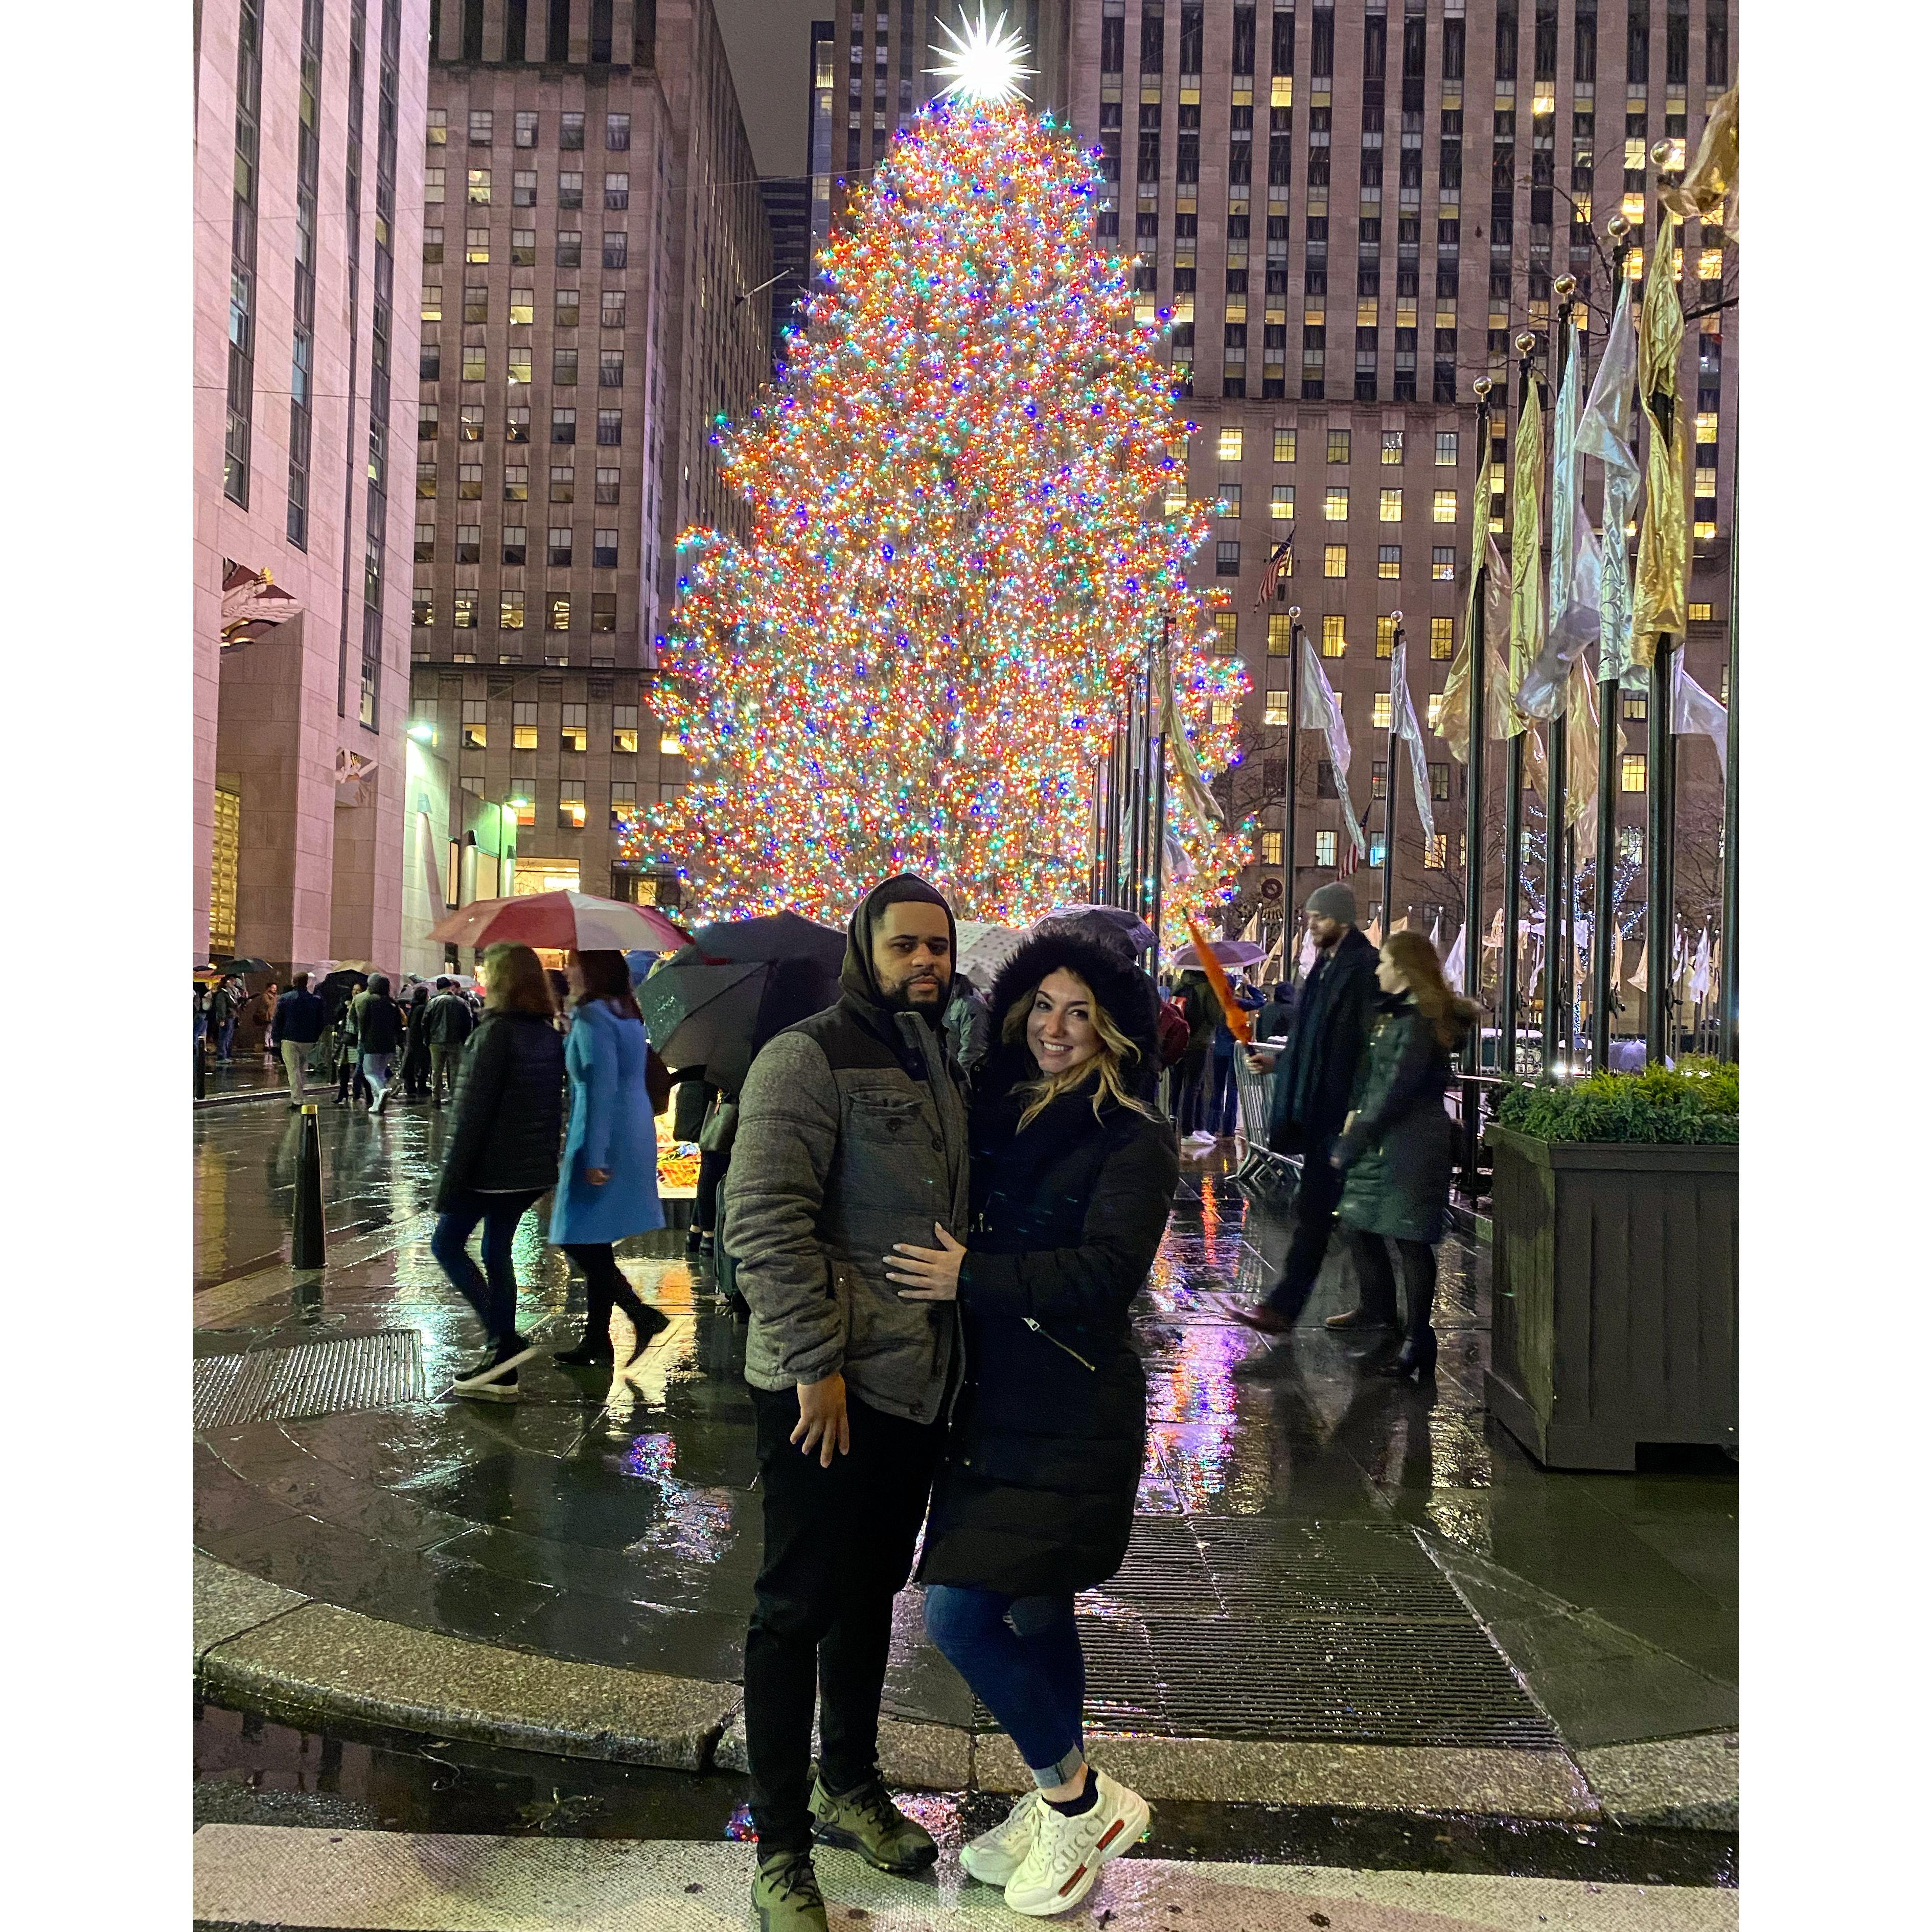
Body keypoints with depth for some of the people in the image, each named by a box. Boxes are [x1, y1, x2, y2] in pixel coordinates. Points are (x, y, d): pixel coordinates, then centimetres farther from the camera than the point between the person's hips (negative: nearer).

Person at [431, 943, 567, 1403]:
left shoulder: (497, 1031, -16)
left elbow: (473, 1110, -18)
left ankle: (503, 1339, -4)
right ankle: (503, 1372, 15)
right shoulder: (549, 1035, 9)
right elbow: (553, 1104, 14)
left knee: (447, 1244, 8)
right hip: (530, 1170, 8)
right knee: (497, 1253, 14)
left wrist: (450, 1180, -15)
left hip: (490, 1167, -8)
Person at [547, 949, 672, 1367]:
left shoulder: (593, 1016, -14)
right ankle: (597, 1340, 19)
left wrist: (594, 1157, -22)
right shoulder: (626, 1012, 13)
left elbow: (601, 1088, -21)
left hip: (605, 1138, -9)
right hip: (635, 1133, 9)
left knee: (580, 1240, -4)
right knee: (595, 1245, 14)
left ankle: (643, 1316, -7)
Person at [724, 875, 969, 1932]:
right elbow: (764, 1217, -20)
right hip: (826, 1387, -8)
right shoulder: (809, 1054, -13)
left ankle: (849, 1785, 40)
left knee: (872, 1591, 21)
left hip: (915, 1382, 8)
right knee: (798, 1607, 5)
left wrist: (959, 1346, 16)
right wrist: (814, 1362, -21)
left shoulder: (942, 1069, 11)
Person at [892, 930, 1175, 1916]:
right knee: (1033, 1611, 17)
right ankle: (1059, 1804, 37)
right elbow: (957, 1228, 20)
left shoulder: (1132, 1139, -9)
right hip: (995, 1399, 6)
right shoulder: (995, 1111, 8)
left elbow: (1106, 1270, -19)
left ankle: (1083, 1801, 11)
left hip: (1071, 1417, -6)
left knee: (958, 1610, -10)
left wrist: (971, 1275, -20)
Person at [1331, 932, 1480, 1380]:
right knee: (1357, 1225, 13)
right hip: (1380, 1141, 10)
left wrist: (1349, 1144, -16)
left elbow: (1395, 1093, -19)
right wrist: (1357, 1113, 5)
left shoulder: (1418, 1024, -15)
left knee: (1410, 1240, -4)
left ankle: (1418, 1339, 3)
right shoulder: (1392, 1015, 15)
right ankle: (1379, 1318, 26)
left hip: (1410, 1145, -10)